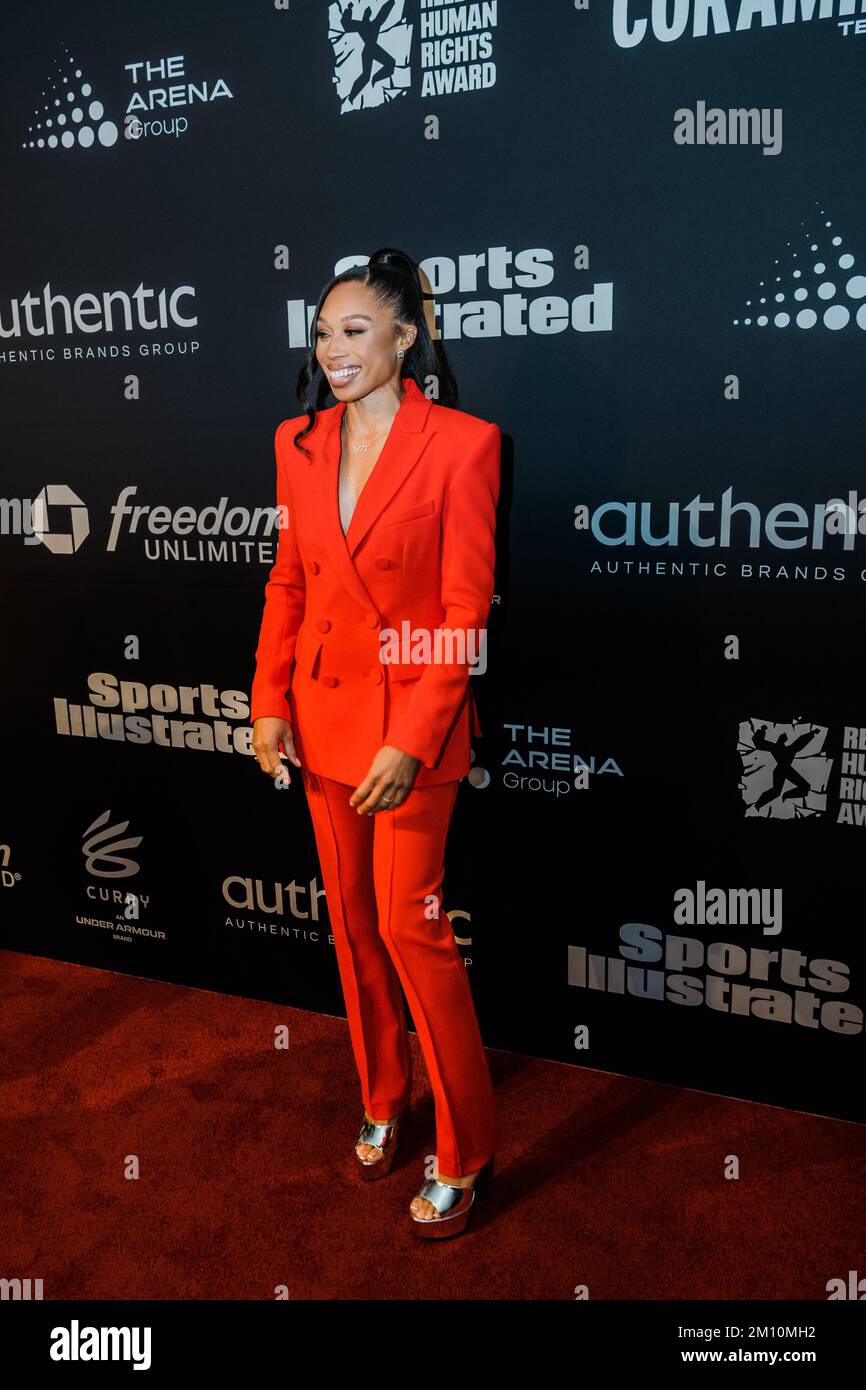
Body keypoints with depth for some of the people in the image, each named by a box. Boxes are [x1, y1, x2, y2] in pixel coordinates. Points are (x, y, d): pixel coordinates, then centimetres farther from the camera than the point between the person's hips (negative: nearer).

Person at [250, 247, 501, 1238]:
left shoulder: (462, 444, -12)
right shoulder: (299, 443, 5)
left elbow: (467, 610, -13)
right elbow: (287, 580, 12)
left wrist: (411, 743, -18)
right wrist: (269, 702, 4)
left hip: (413, 718, -6)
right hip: (322, 710, 6)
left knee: (408, 923, -2)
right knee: (351, 916, 15)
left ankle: (464, 1150, 19)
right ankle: (381, 1100, 37)